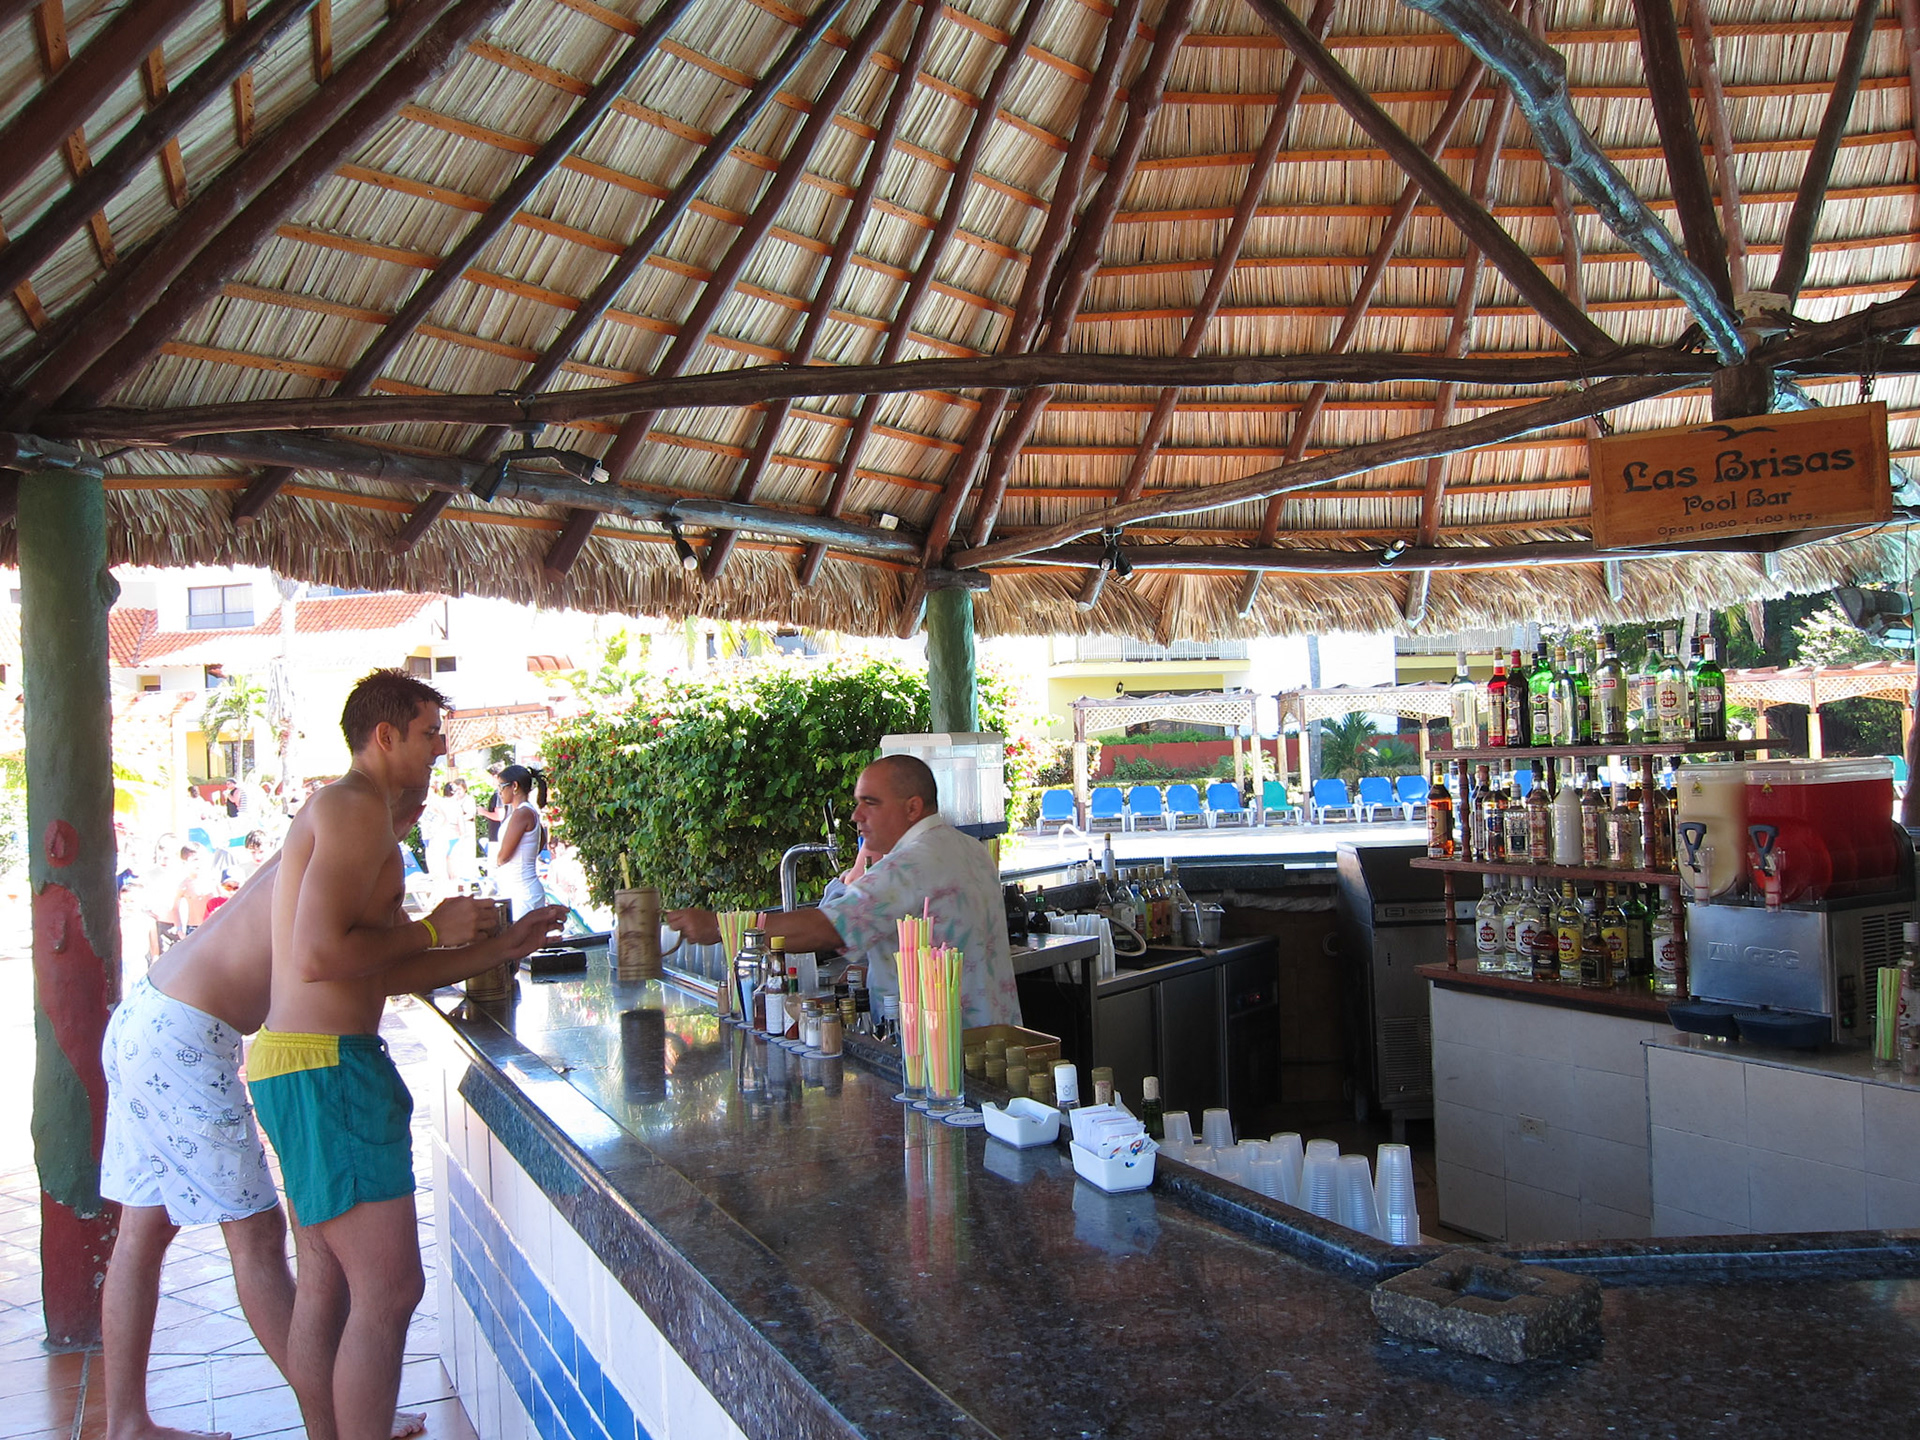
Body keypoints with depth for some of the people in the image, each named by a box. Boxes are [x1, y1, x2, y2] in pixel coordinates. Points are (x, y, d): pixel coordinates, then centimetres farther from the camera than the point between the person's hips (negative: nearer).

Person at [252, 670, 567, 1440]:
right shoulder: (358, 808, -12)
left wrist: (497, 948, 17)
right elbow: (319, 955, -25)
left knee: (324, 1284, 17)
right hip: (326, 1064, -11)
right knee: (389, 1291, -8)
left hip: (296, 1060, 11)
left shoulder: (342, 809, 21)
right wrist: (433, 929, -12)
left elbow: (376, 969, 21)